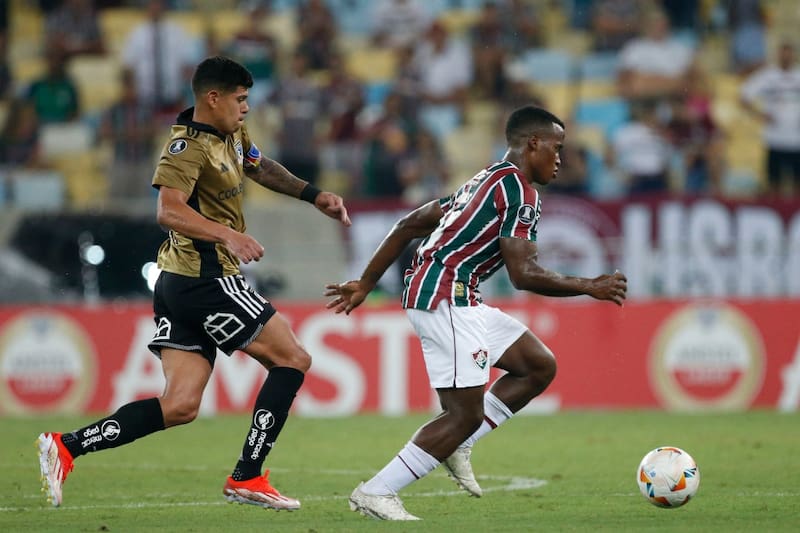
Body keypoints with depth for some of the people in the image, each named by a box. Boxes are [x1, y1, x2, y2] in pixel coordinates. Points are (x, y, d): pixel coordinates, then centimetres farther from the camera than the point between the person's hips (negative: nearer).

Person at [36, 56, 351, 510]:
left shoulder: (232, 135, 14)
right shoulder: (189, 147, -16)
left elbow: (260, 166, 35)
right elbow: (169, 210, -30)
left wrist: (314, 195, 30)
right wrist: (226, 234, -42)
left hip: (180, 285, 10)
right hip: (206, 281, -10)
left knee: (180, 406, 4)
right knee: (293, 358, -2)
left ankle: (67, 447, -1)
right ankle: (247, 479, -1)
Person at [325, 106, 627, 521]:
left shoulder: (485, 182, 21)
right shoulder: (518, 189, -10)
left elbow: (409, 224, 21)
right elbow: (524, 275, -17)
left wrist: (365, 283, 24)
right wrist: (591, 287, -6)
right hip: (444, 298, -10)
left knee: (540, 366, 12)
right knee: (466, 415, -8)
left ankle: (456, 445, 9)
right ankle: (375, 493, -6)